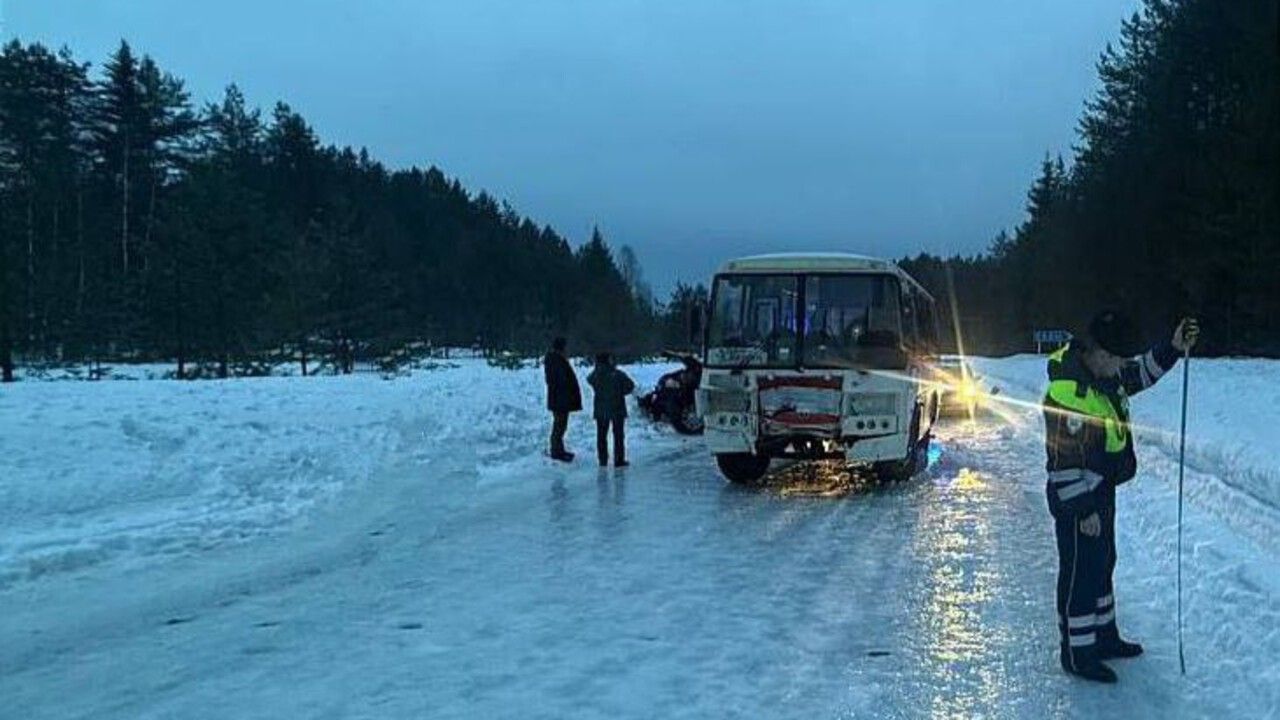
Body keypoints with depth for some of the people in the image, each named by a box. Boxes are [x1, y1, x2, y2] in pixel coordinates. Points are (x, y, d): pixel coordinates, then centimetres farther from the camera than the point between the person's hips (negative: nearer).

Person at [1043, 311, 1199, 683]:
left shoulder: (1107, 374, 0)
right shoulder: (1067, 394, -29)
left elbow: (1142, 373, 21)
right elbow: (1064, 461, -26)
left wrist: (1174, 348, 4)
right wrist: (1082, 510, -20)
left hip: (1102, 491, 10)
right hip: (1076, 500, -10)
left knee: (1102, 564, 22)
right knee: (1081, 573, 1)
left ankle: (1103, 636, 38)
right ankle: (1077, 653, 14)